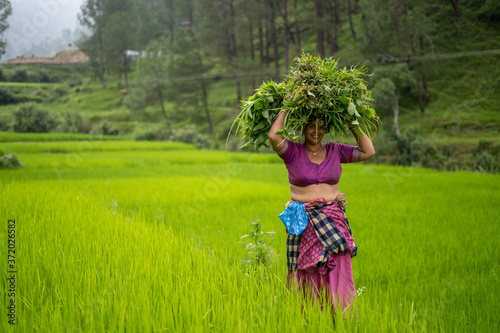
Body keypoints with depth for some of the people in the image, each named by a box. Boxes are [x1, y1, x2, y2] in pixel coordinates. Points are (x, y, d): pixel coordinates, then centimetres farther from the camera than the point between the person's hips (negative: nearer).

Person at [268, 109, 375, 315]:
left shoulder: (335, 151, 9)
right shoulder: (292, 152, -1)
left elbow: (368, 152, 7)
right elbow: (274, 136, -20)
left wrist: (353, 127, 1)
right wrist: (286, 110, -9)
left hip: (332, 220, 2)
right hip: (304, 222, -2)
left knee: (336, 270, -4)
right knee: (307, 273, -1)